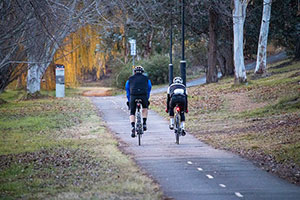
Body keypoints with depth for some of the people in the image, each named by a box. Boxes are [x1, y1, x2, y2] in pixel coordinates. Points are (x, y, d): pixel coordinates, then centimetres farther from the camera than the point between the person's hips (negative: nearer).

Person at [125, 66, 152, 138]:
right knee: (145, 108, 30)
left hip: (133, 96, 0)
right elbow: (148, 90, 29)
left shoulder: (130, 79, 23)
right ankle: (144, 123, 17)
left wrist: (129, 101, 35)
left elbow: (127, 91, 27)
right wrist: (147, 100, 39)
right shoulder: (146, 79, 24)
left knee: (132, 113, 11)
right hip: (143, 96, 0)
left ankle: (133, 127, -12)